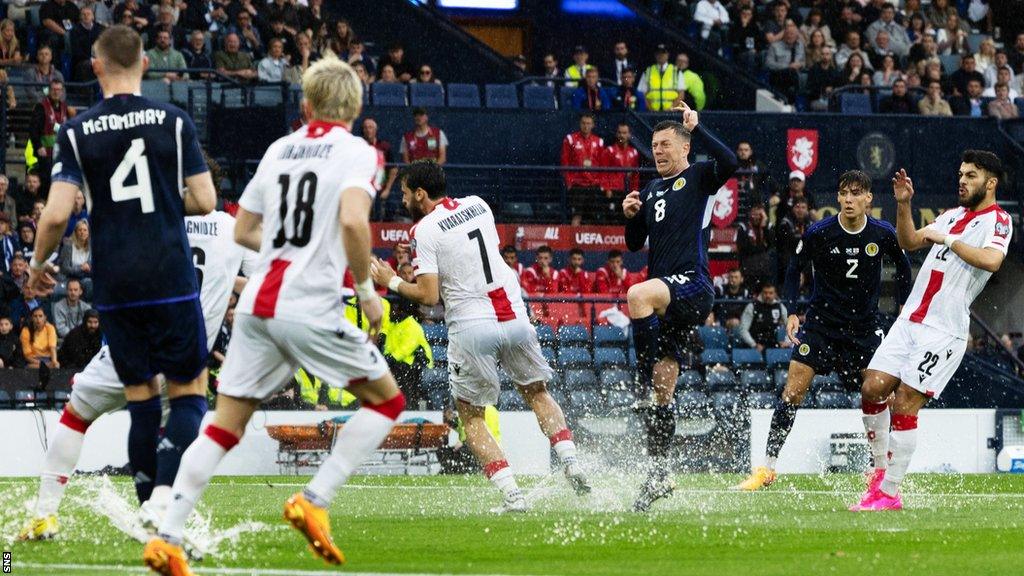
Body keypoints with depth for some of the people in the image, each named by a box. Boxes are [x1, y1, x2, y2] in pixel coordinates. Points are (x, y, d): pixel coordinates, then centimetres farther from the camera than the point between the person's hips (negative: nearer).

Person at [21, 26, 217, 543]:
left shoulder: (76, 132, -1)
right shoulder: (174, 122, -2)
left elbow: (56, 214, -7)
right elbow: (205, 201, -2)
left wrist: (39, 263, 11)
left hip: (113, 286, 2)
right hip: (171, 280, -2)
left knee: (140, 397, 12)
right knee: (189, 392, 5)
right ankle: (165, 495, -16)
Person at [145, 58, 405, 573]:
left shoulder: (278, 149, 15)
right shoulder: (356, 152, -3)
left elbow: (244, 231, 21)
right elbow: (353, 221, -20)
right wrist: (366, 289, -7)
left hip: (256, 303, 6)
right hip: (310, 308, -6)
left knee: (224, 425, 9)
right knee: (387, 400, 11)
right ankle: (314, 501, -1)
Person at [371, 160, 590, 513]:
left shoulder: (425, 230, -8)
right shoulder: (478, 206, 11)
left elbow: (428, 296, -11)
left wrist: (392, 282, 4)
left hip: (471, 325, -5)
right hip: (515, 316, 5)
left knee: (470, 415, 8)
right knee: (537, 392, 24)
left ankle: (511, 495, -5)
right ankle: (571, 464, 5)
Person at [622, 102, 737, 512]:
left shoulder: (700, 177, 3)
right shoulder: (652, 190, 22)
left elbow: (729, 163, -20)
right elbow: (635, 244, 24)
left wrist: (696, 128, -14)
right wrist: (630, 215, 4)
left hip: (692, 286, -7)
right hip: (666, 298, 7)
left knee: (638, 295, -40)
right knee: (662, 392, 4)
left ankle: (645, 378, -31)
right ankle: (659, 471, 10)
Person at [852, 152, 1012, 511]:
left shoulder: (998, 220, -4)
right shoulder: (952, 216, 19)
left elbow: (991, 260, -23)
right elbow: (909, 242, 24)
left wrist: (947, 240, -17)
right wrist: (903, 203, 10)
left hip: (944, 331, -7)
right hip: (910, 320, 7)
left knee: (904, 403, -12)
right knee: (873, 388, -1)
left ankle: (889, 493, -6)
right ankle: (882, 470, 16)